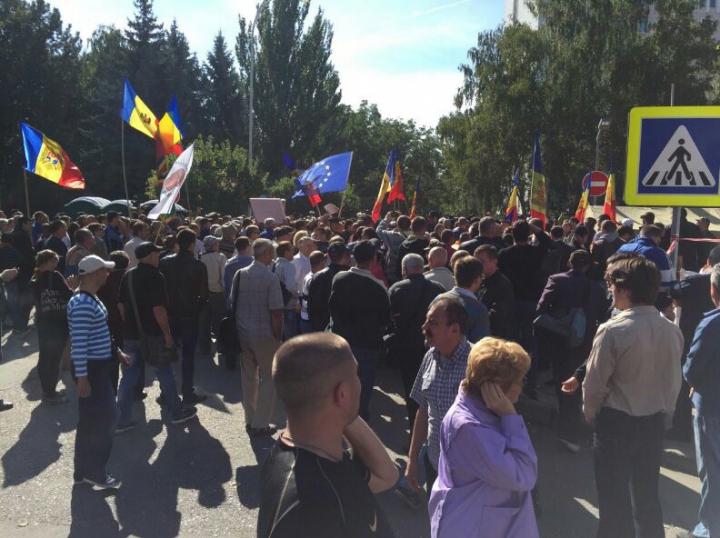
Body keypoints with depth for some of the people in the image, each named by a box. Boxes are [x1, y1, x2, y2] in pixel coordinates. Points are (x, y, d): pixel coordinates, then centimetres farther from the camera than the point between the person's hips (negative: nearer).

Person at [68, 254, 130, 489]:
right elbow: (78, 343, -25)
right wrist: (82, 376, -26)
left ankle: (85, 470, 26)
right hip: (91, 368, -10)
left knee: (91, 419, 16)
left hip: (99, 365, 10)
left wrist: (117, 352, 22)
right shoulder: (82, 305, -22)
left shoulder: (91, 299, 11)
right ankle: (93, 471, 8)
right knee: (105, 417, -3)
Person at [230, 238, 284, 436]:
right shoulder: (270, 278, -16)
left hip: (242, 334, 6)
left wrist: (238, 329, 16)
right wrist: (278, 338, -5)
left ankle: (250, 420, 25)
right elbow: (276, 313, -16)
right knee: (268, 378, 7)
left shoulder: (240, 275, 1)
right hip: (264, 336, -6)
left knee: (249, 377, 15)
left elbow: (233, 304, 7)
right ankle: (260, 424, 9)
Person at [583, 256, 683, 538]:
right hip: (654, 423, 5)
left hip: (616, 422, -5)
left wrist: (591, 414, 4)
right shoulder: (672, 331, -5)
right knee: (647, 495, 20)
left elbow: (595, 383, -14)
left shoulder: (613, 330, -21)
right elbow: (674, 381, 6)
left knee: (614, 497, 11)